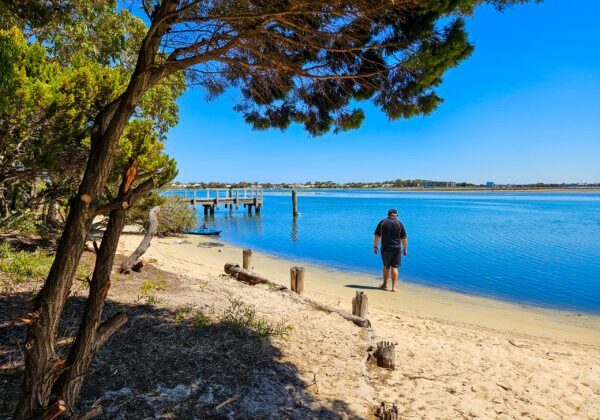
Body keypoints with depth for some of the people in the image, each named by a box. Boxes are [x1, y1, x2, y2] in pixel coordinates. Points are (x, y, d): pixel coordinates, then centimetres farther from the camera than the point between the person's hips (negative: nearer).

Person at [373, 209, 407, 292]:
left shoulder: (382, 223, 1)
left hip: (385, 248, 1)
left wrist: (375, 246, 6)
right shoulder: (399, 224, -1)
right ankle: (393, 287, 3)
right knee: (394, 267, 4)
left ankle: (385, 284, 29)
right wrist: (405, 248, 9)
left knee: (386, 266, 17)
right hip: (396, 249, -1)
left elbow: (377, 236, -2)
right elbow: (404, 238, -1)